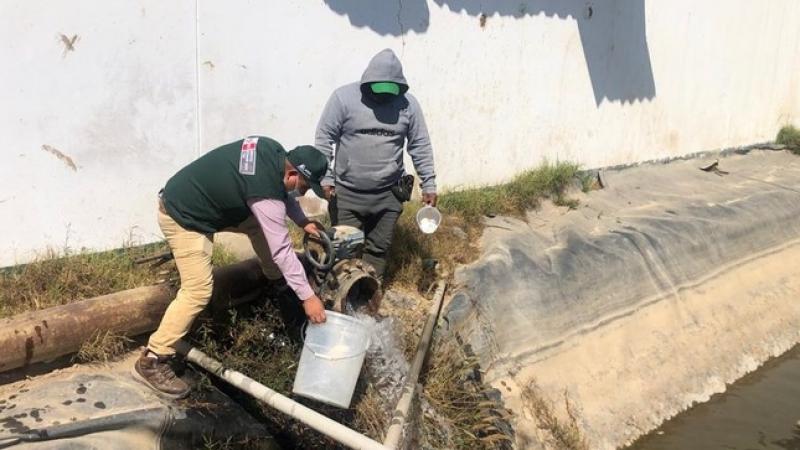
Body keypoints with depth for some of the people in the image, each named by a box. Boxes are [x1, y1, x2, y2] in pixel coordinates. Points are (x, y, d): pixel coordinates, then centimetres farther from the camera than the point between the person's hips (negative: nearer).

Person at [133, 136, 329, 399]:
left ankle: (276, 280, 40)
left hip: (203, 200, 10)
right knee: (198, 291, -16)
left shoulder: (274, 152, -6)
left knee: (260, 223, 16)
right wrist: (307, 296, -22)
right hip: (183, 216, -10)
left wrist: (303, 222, 7)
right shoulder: (265, 191, -31)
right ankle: (151, 361, -8)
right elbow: (281, 249, -27)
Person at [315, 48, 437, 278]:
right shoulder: (343, 97, -8)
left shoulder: (408, 103, -1)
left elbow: (420, 146, 4)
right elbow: (324, 138, -4)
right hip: (347, 193, -2)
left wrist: (429, 185, 3)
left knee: (378, 250, 10)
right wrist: (325, 178, -10)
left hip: (388, 194, 2)